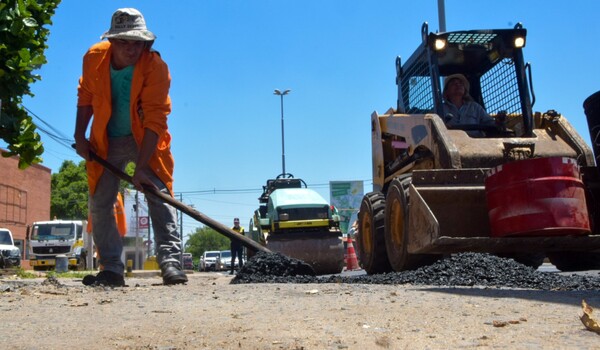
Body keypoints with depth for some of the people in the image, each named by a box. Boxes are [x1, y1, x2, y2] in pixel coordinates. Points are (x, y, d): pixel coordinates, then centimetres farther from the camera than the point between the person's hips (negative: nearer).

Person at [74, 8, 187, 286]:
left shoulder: (155, 66, -25)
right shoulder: (94, 58, -13)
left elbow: (155, 120, -30)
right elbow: (85, 95, 7)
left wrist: (141, 167, -35)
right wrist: (79, 136, 1)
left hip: (145, 139, -4)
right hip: (106, 141, 4)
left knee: (159, 195, -18)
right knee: (99, 204, 1)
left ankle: (170, 263, -21)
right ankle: (112, 269, 7)